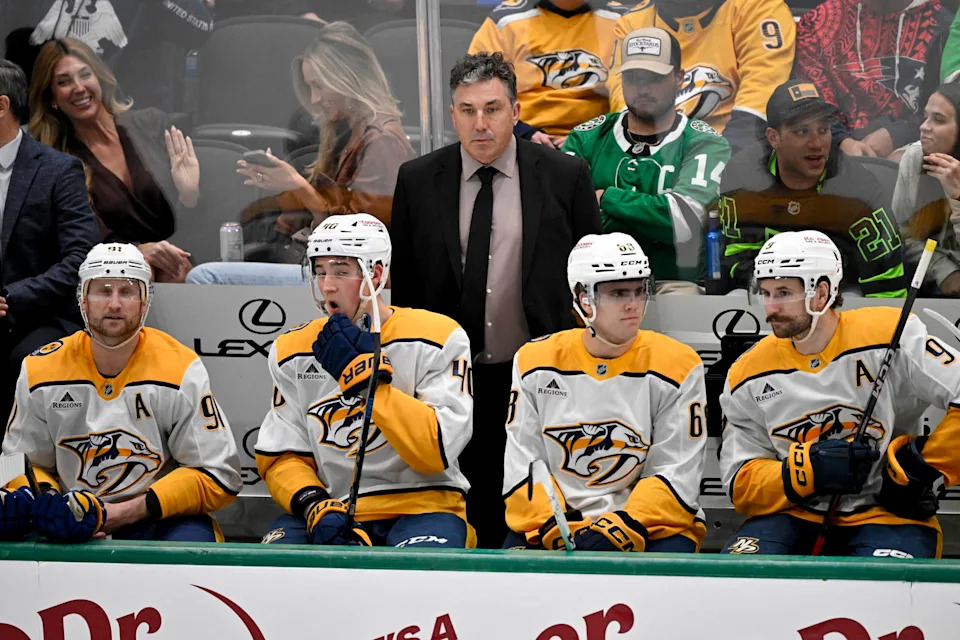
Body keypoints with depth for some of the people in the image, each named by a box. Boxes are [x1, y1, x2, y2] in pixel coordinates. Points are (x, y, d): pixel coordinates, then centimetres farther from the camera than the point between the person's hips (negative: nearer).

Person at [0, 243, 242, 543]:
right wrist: (46, 501, -14)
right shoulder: (40, 370, 1)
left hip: (161, 521, -2)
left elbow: (218, 476, -9)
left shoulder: (181, 369, -9)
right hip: (67, 528, 2)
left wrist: (124, 512, -17)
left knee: (190, 541, -34)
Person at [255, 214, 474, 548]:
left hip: (421, 506, -3)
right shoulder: (292, 352, 7)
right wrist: (316, 507, -14)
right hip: (333, 512, 3)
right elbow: (282, 457, 7)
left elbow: (438, 450, -17)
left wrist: (364, 375, -22)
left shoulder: (435, 338, -7)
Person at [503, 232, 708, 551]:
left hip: (653, 523, -1)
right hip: (554, 522, 1)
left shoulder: (677, 366, -4)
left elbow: (676, 477, -7)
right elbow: (523, 466, 1)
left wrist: (621, 528, -21)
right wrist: (555, 531, -15)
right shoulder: (535, 361, 3)